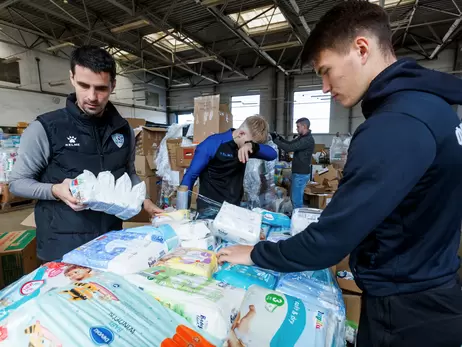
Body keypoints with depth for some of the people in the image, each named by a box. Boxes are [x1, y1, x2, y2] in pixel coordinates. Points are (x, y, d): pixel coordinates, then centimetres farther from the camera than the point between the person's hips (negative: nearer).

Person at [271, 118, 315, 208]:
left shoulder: (308, 140, -20)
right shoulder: (302, 137, 12)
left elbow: (289, 148, -24)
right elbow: (290, 143, 18)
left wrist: (275, 140, -16)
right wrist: (279, 137, 2)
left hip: (301, 174, -10)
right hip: (297, 172, 10)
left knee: (296, 199, -4)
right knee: (294, 197, 19)